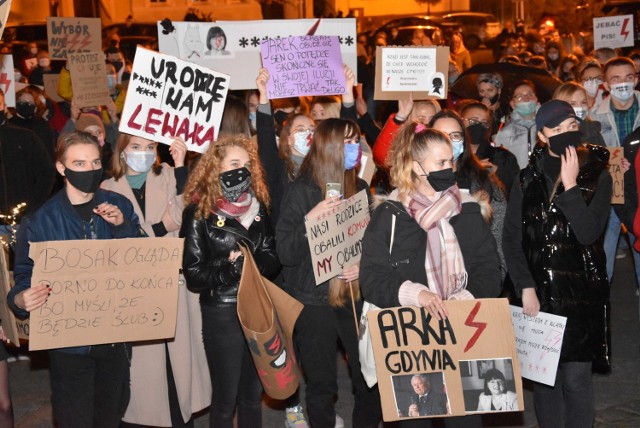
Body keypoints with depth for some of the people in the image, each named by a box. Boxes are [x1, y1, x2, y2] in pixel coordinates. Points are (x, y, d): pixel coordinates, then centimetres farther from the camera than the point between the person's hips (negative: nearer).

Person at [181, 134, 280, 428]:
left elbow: (272, 259, 5)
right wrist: (229, 269, -23)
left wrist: (252, 265, -15)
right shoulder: (199, 211, -7)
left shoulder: (258, 207, 7)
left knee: (253, 394, 15)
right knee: (226, 398, 6)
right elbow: (194, 275, -10)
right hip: (222, 312, -4)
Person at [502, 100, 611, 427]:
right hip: (538, 292, 2)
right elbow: (512, 238, 2)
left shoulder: (597, 176, 2)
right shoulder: (528, 179, 6)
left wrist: (570, 186, -14)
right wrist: (525, 287, -7)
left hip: (581, 292, -2)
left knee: (576, 379, -2)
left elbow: (588, 233, -11)